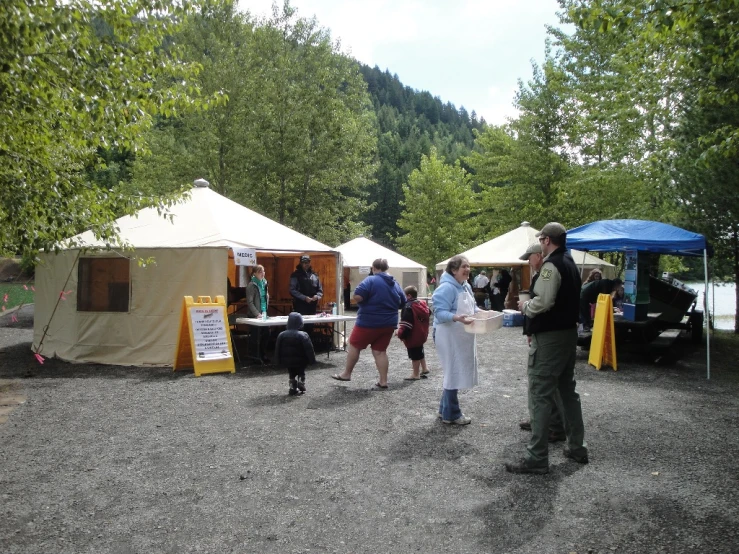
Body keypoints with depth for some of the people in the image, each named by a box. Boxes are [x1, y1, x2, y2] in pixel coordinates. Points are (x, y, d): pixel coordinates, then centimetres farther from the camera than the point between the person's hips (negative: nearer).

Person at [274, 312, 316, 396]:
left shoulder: (281, 335, -5)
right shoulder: (303, 335, -17)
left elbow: (277, 350, 1)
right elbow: (309, 349, -15)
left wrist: (278, 362, 10)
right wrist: (312, 360, -5)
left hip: (288, 362, 2)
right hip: (301, 362, -2)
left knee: (292, 374, 20)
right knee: (301, 373, 21)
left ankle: (293, 388, 10)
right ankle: (301, 387, 14)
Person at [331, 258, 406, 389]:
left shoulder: (371, 280, -13)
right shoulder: (396, 284, 8)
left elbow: (357, 297, -21)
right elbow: (402, 303, 16)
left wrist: (368, 301, 0)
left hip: (369, 322, -6)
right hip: (389, 323, 6)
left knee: (354, 345, 11)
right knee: (380, 351, 11)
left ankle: (346, 374, 22)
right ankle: (383, 381, 8)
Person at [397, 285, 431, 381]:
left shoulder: (409, 307, -22)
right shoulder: (422, 304, 5)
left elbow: (406, 323, -24)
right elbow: (425, 319, 14)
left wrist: (401, 335, -15)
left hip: (412, 336, -9)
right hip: (422, 335, 9)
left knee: (415, 355, 1)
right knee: (419, 352, 24)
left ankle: (415, 374, 11)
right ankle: (424, 369, 33)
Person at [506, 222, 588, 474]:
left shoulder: (551, 265, -17)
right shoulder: (570, 263, 13)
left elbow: (543, 302, -26)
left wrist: (525, 306, -8)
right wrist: (532, 305, 14)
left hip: (549, 337, -10)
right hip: (569, 333, 10)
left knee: (540, 396, -5)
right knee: (568, 391, 19)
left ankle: (537, 458, -2)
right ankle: (577, 447, 29)